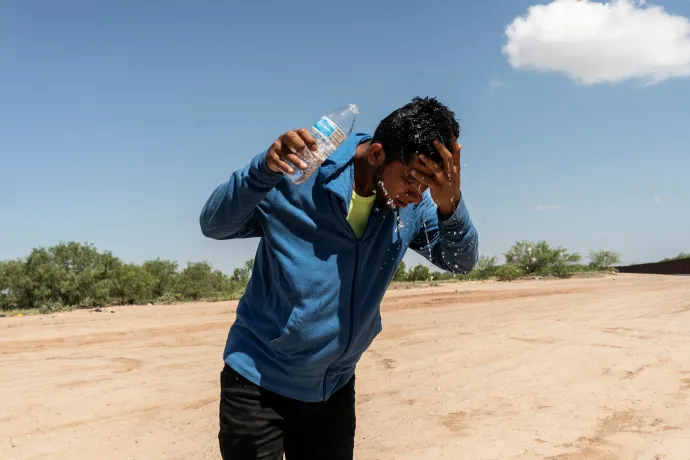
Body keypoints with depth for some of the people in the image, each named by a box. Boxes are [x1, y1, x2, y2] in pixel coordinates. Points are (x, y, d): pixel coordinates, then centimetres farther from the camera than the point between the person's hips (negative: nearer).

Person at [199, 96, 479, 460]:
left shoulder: (413, 204, -7)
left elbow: (460, 260, -9)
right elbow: (213, 225, -14)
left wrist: (450, 206, -30)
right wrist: (265, 169, -33)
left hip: (335, 385, 4)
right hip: (259, 381, -4)